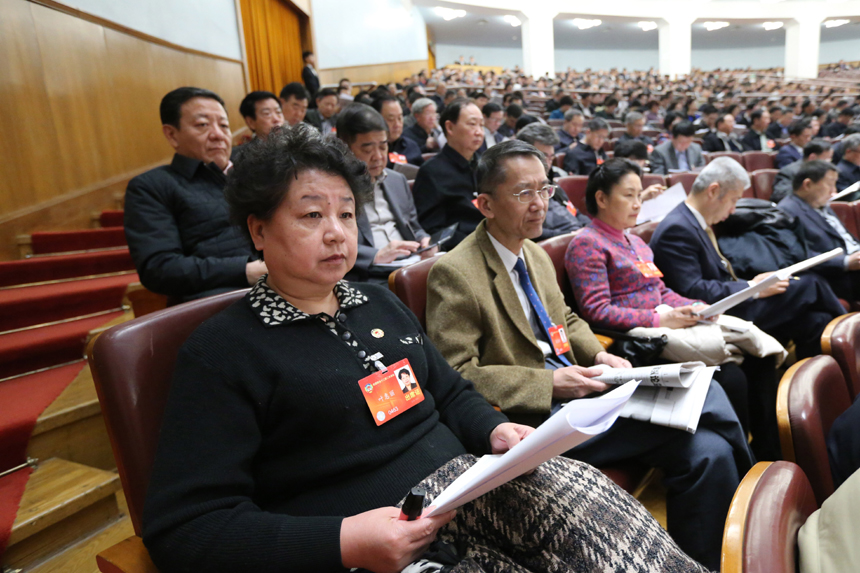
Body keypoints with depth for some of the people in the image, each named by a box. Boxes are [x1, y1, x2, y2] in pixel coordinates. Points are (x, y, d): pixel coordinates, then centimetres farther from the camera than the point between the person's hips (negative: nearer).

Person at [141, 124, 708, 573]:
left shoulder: (380, 303, 15)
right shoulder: (221, 350, -5)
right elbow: (181, 527, -10)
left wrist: (494, 430, -1)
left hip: (460, 484, 6)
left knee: (578, 491, -21)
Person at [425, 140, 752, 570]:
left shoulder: (537, 255, 14)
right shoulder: (454, 273, -12)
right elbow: (455, 375, -16)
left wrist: (599, 356, 6)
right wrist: (548, 383, -20)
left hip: (576, 389, 8)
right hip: (534, 417, -8)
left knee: (707, 451, -11)